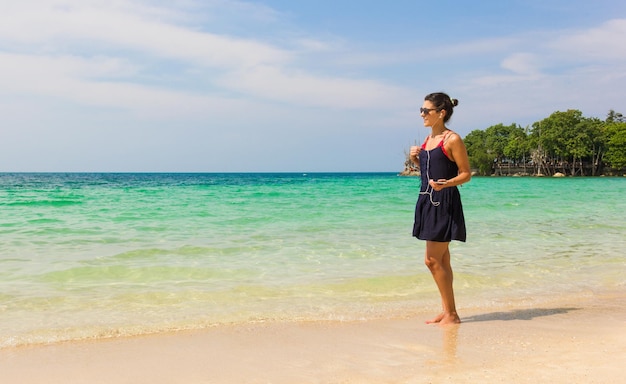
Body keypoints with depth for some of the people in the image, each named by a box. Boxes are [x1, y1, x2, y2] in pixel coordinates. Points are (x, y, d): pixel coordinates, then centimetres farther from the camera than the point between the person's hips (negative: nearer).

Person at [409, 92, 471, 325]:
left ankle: (451, 314, 2)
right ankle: (447, 312, 20)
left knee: (432, 260, -9)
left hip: (445, 203, -9)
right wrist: (416, 160, 3)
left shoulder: (452, 140, -11)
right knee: (441, 260, 12)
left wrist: (445, 184, -27)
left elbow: (466, 174, -11)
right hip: (427, 201, 9)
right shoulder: (428, 139, 14)